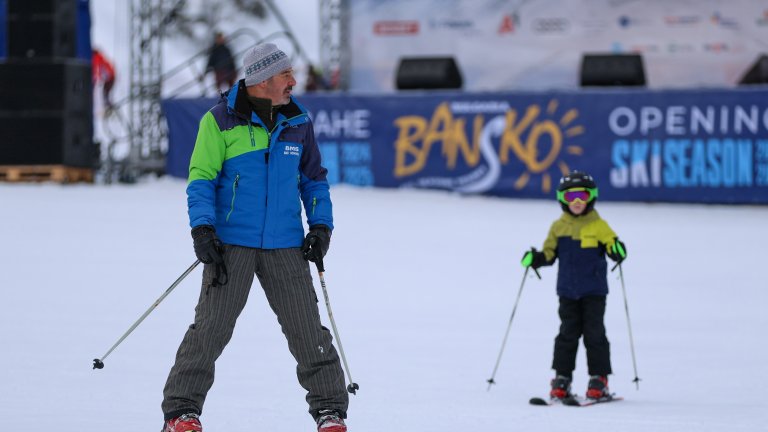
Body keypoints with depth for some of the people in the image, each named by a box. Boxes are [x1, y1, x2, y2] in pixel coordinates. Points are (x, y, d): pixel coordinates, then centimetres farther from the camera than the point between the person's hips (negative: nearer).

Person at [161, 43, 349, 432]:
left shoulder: (298, 123, 9)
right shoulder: (220, 121, -4)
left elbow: (313, 178, 19)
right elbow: (201, 178, -3)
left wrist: (321, 225, 7)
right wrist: (202, 228, -14)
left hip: (285, 248, 3)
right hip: (231, 244, -3)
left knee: (307, 329, 1)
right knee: (212, 327, -5)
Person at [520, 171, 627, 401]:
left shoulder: (598, 226, -2)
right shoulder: (558, 227, 5)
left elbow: (612, 248, -3)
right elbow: (549, 253, 10)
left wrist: (618, 251, -25)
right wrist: (535, 259, -9)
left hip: (594, 291, -2)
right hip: (568, 291, 2)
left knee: (594, 333, -2)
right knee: (568, 333, 5)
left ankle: (599, 378, 4)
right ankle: (562, 378, 10)